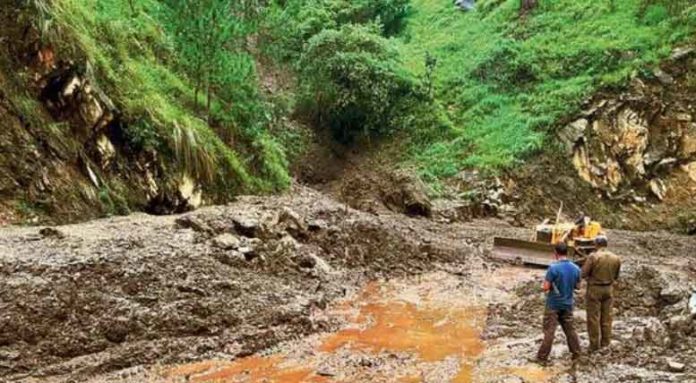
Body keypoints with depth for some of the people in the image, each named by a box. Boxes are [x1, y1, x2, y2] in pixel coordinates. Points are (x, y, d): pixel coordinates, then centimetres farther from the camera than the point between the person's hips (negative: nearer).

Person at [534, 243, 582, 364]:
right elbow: (577, 286, 9)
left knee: (549, 331, 0)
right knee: (570, 329, 18)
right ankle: (576, 353, 27)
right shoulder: (576, 268, -3)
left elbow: (546, 287, -19)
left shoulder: (553, 268, -21)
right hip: (568, 304, 5)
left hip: (553, 304, -5)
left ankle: (542, 357, 4)